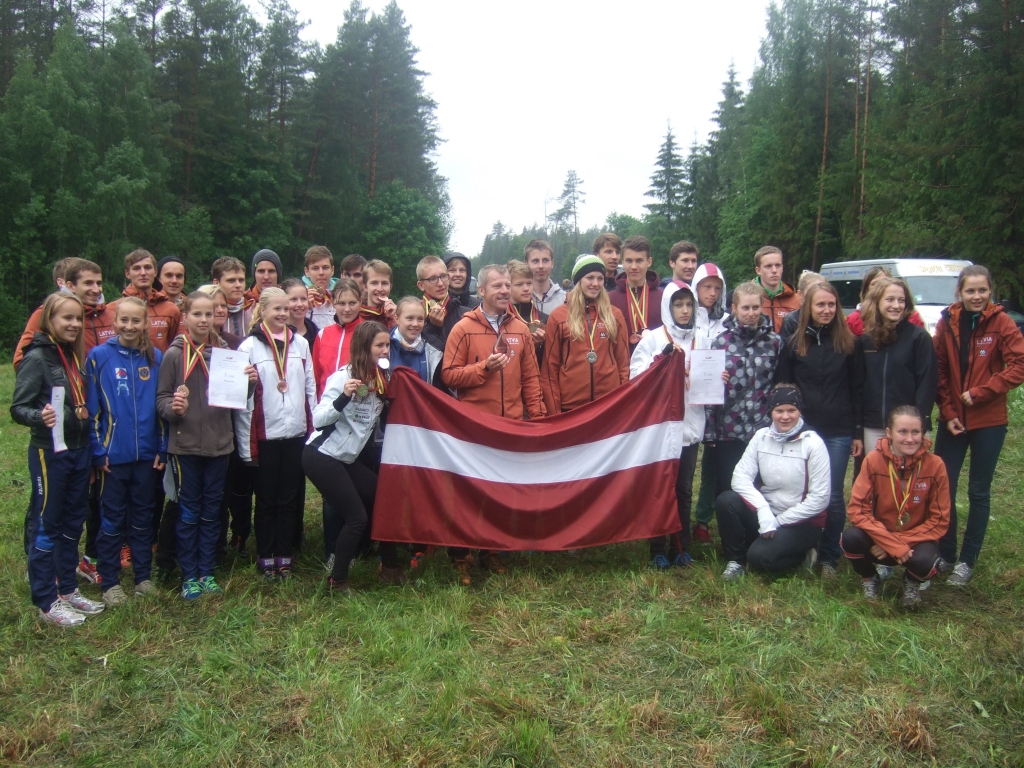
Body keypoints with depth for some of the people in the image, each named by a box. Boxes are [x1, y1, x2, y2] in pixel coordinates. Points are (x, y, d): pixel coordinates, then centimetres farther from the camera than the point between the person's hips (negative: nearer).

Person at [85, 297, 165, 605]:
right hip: (113, 454, -2)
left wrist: (162, 449, 2)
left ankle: (143, 576, 24)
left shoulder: (155, 358, 3)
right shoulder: (99, 356, -4)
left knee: (143, 518, 13)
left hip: (147, 454, 2)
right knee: (112, 520, 7)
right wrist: (98, 450, -8)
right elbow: (91, 407, -4)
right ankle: (110, 582, 17)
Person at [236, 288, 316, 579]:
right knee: (266, 501, 8)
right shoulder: (250, 346, -3)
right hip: (264, 435, -3)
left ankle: (285, 558, 18)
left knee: (289, 500, 9)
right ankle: (266, 558, 18)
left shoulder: (300, 343, 8)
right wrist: (245, 442, -7)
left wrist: (313, 428, 7)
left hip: (296, 433, 3)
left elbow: (310, 388, 11)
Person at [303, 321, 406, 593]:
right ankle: (337, 581, 7)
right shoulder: (343, 376, -16)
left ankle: (390, 567, 19)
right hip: (322, 456, -8)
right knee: (357, 517, -9)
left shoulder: (379, 379, 5)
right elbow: (318, 419, -22)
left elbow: (377, 422, 16)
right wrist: (343, 397, -36)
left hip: (347, 459, 8)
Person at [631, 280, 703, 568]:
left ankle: (681, 548, 19)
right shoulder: (653, 339, 0)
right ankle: (658, 549, 13)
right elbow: (637, 377, -8)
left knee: (684, 489, 9)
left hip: (690, 426, 3)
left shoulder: (700, 341, 9)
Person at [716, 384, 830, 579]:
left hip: (801, 521, -4)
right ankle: (736, 560, -2)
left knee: (759, 556, -26)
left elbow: (820, 498, -13)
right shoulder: (761, 436, -3)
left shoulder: (813, 443, -13)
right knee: (725, 501, -23)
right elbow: (740, 478, -10)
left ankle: (802, 554, 5)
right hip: (764, 511, 4)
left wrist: (779, 521, -14)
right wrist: (764, 510, -25)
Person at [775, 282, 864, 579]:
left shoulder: (849, 343, 4)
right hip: (803, 430, 0)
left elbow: (857, 390, 5)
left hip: (839, 432, 0)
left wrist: (858, 432, 2)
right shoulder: (793, 344, 4)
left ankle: (829, 557, 16)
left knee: (833, 496, 4)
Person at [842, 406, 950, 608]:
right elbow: (857, 508, -16)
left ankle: (912, 583, 6)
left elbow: (939, 520, -9)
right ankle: (869, 579, 4)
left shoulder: (935, 465, -13)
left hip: (917, 540, 0)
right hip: (880, 536, 1)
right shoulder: (874, 460, -14)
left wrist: (903, 543, -20)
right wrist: (894, 545, -25)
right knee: (850, 537, -31)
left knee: (923, 561, -34)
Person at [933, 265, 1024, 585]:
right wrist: (948, 411, -4)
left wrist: (979, 393, -16)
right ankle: (945, 553, 20)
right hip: (952, 421, 2)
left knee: (979, 492, 8)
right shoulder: (947, 323, -1)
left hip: (989, 422, -2)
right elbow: (939, 372, 3)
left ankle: (967, 561, 18)